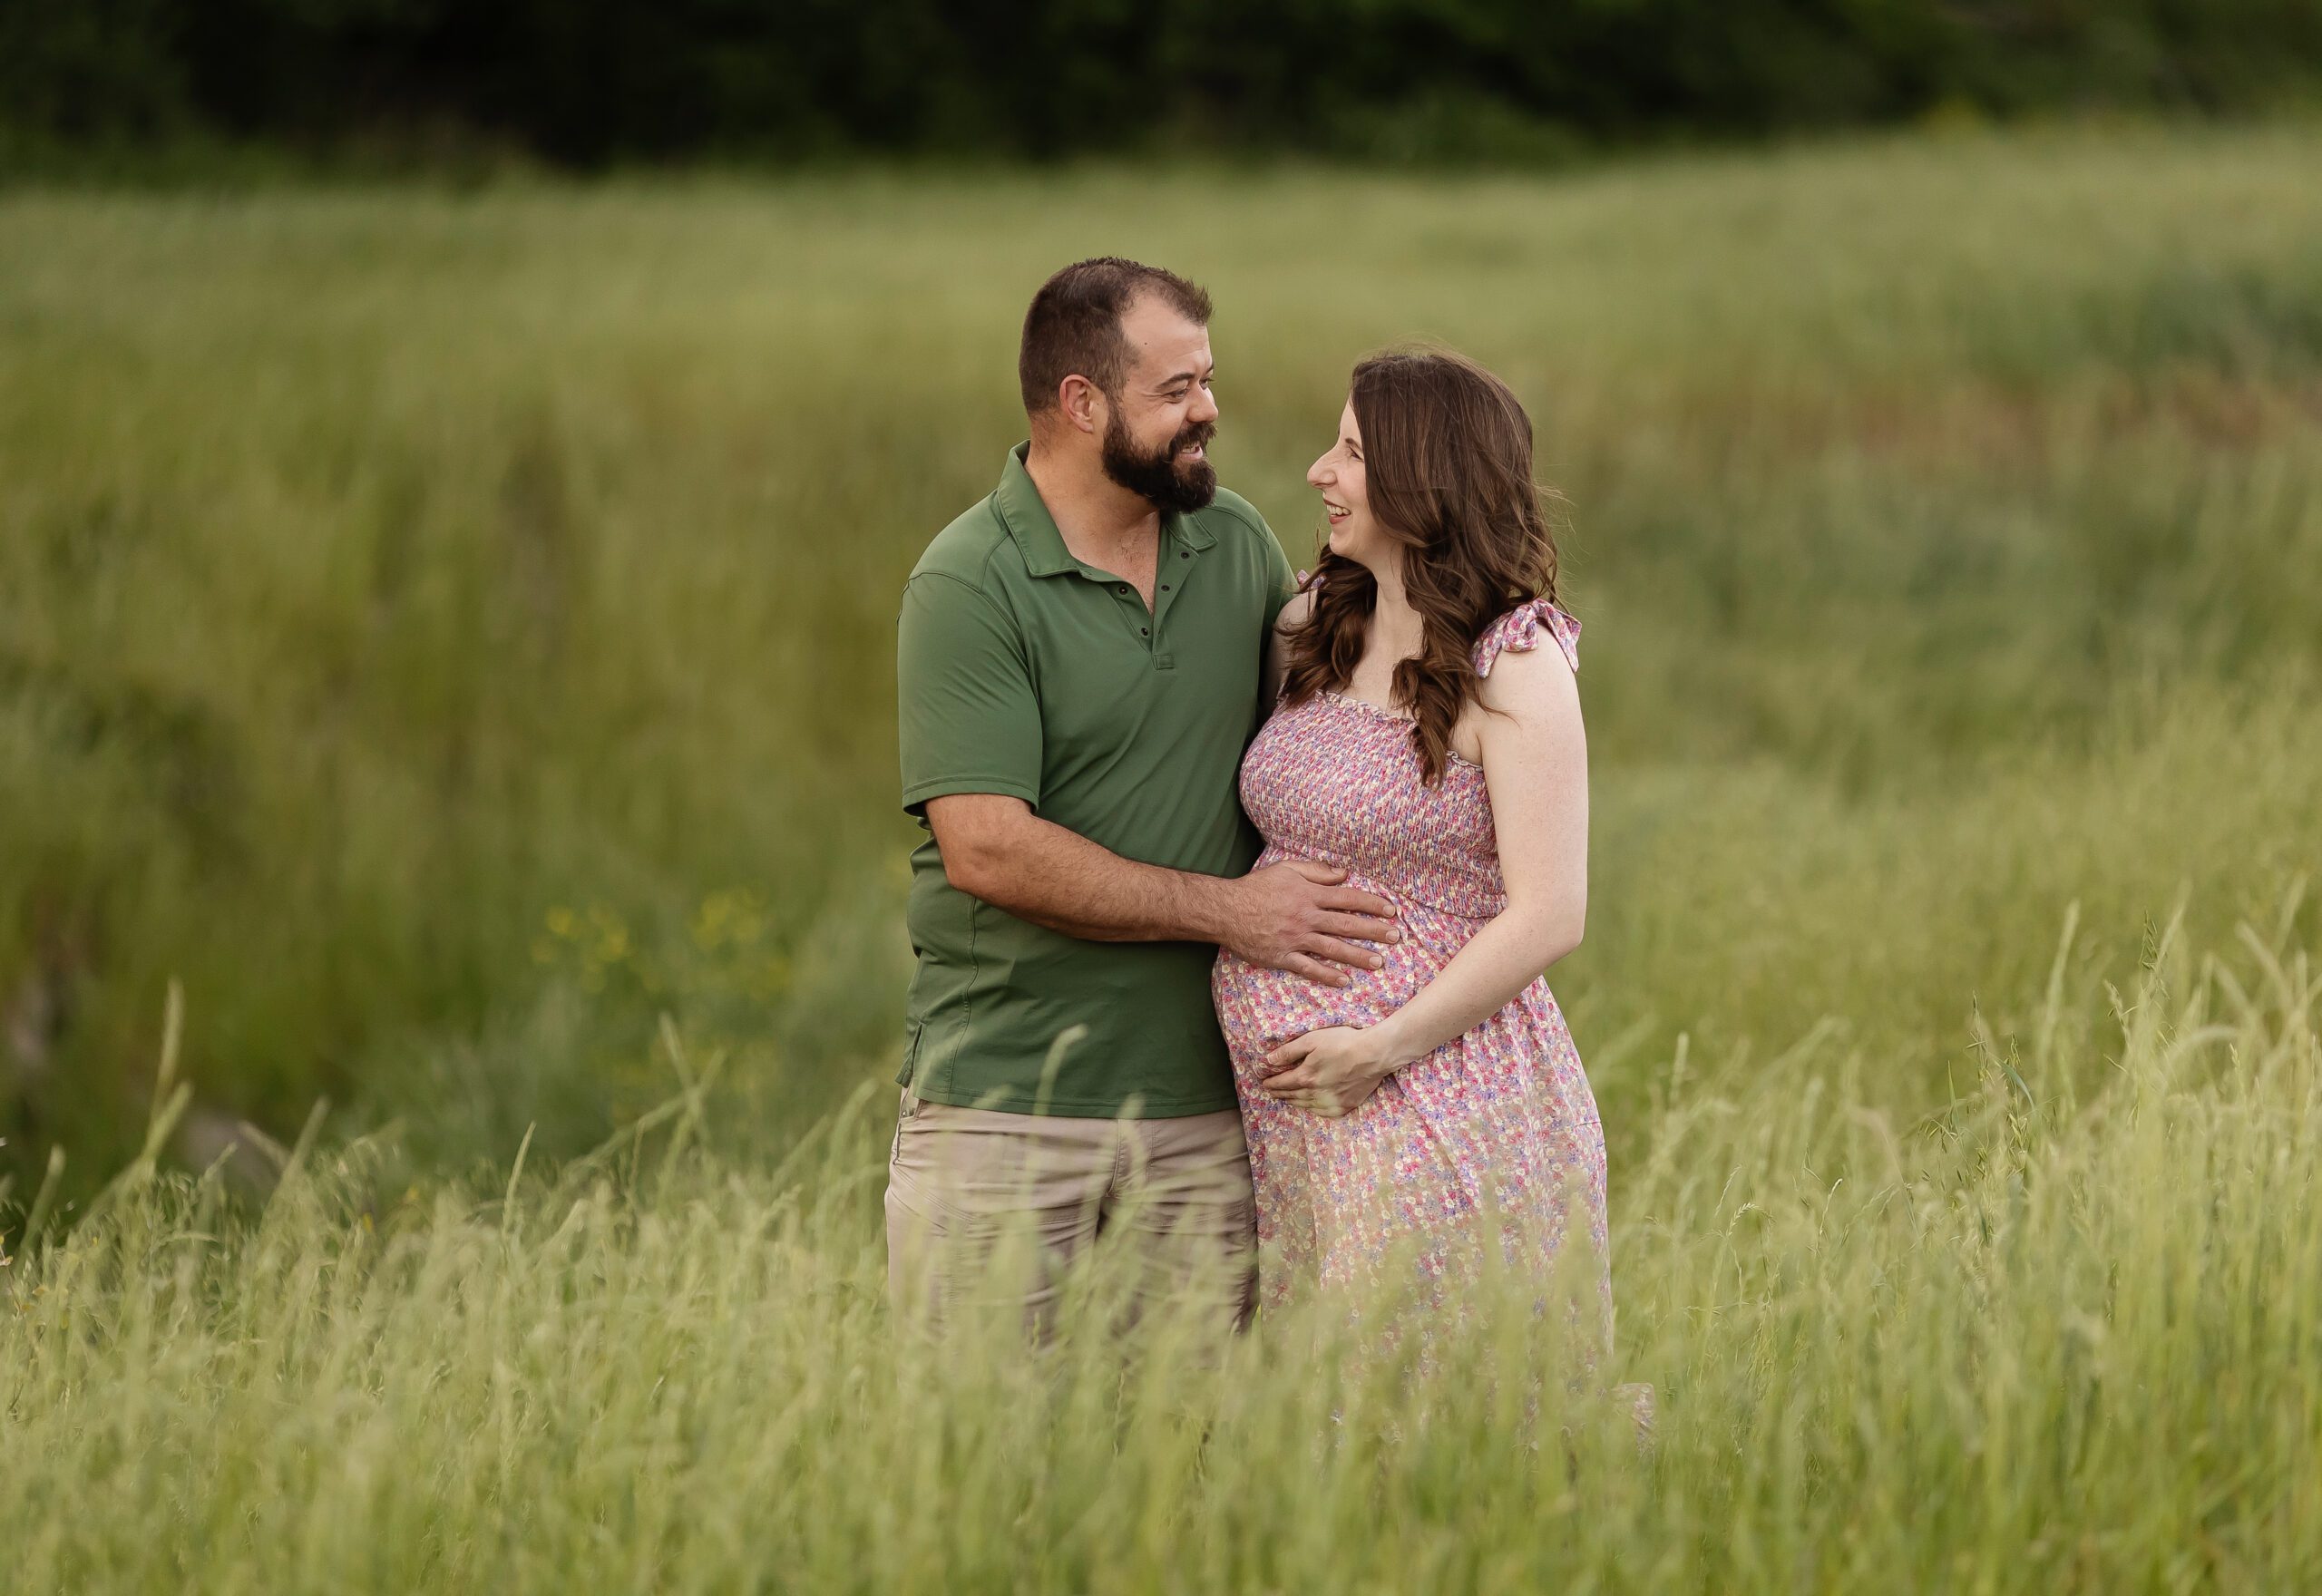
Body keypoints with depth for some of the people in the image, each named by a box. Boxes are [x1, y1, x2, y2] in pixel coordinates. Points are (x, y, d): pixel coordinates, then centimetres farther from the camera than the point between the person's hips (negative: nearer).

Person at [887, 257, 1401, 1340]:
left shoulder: (1238, 548, 9)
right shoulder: (967, 587, -9)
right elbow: (989, 850, -16)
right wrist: (1227, 910, -13)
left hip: (1201, 1103, 5)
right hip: (1004, 1115, -4)